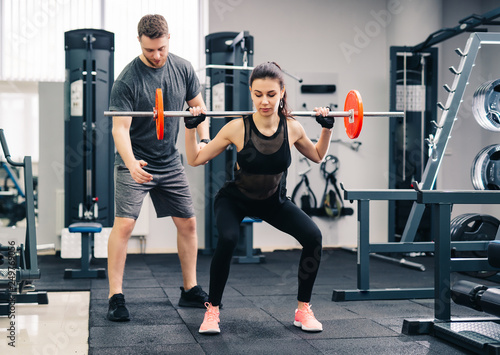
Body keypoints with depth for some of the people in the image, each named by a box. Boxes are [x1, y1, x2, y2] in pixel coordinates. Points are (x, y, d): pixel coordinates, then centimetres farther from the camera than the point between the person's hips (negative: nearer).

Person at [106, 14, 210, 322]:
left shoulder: (183, 69, -2)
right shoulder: (127, 80, -17)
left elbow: (198, 107, 9)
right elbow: (120, 127, -21)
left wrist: (204, 140, -7)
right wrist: (131, 163, -37)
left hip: (170, 161, 5)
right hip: (135, 163, -5)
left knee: (188, 223, 7)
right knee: (124, 224, -14)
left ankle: (191, 290, 21)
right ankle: (116, 297, -5)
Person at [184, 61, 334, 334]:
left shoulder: (292, 128, -17)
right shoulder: (238, 128, -24)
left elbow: (317, 156, 6)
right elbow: (195, 159, -13)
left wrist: (327, 128, -8)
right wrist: (190, 127, -24)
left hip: (274, 201, 3)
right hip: (235, 199, -3)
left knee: (313, 236, -19)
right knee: (227, 239, -33)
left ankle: (303, 310, -1)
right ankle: (212, 311, -12)